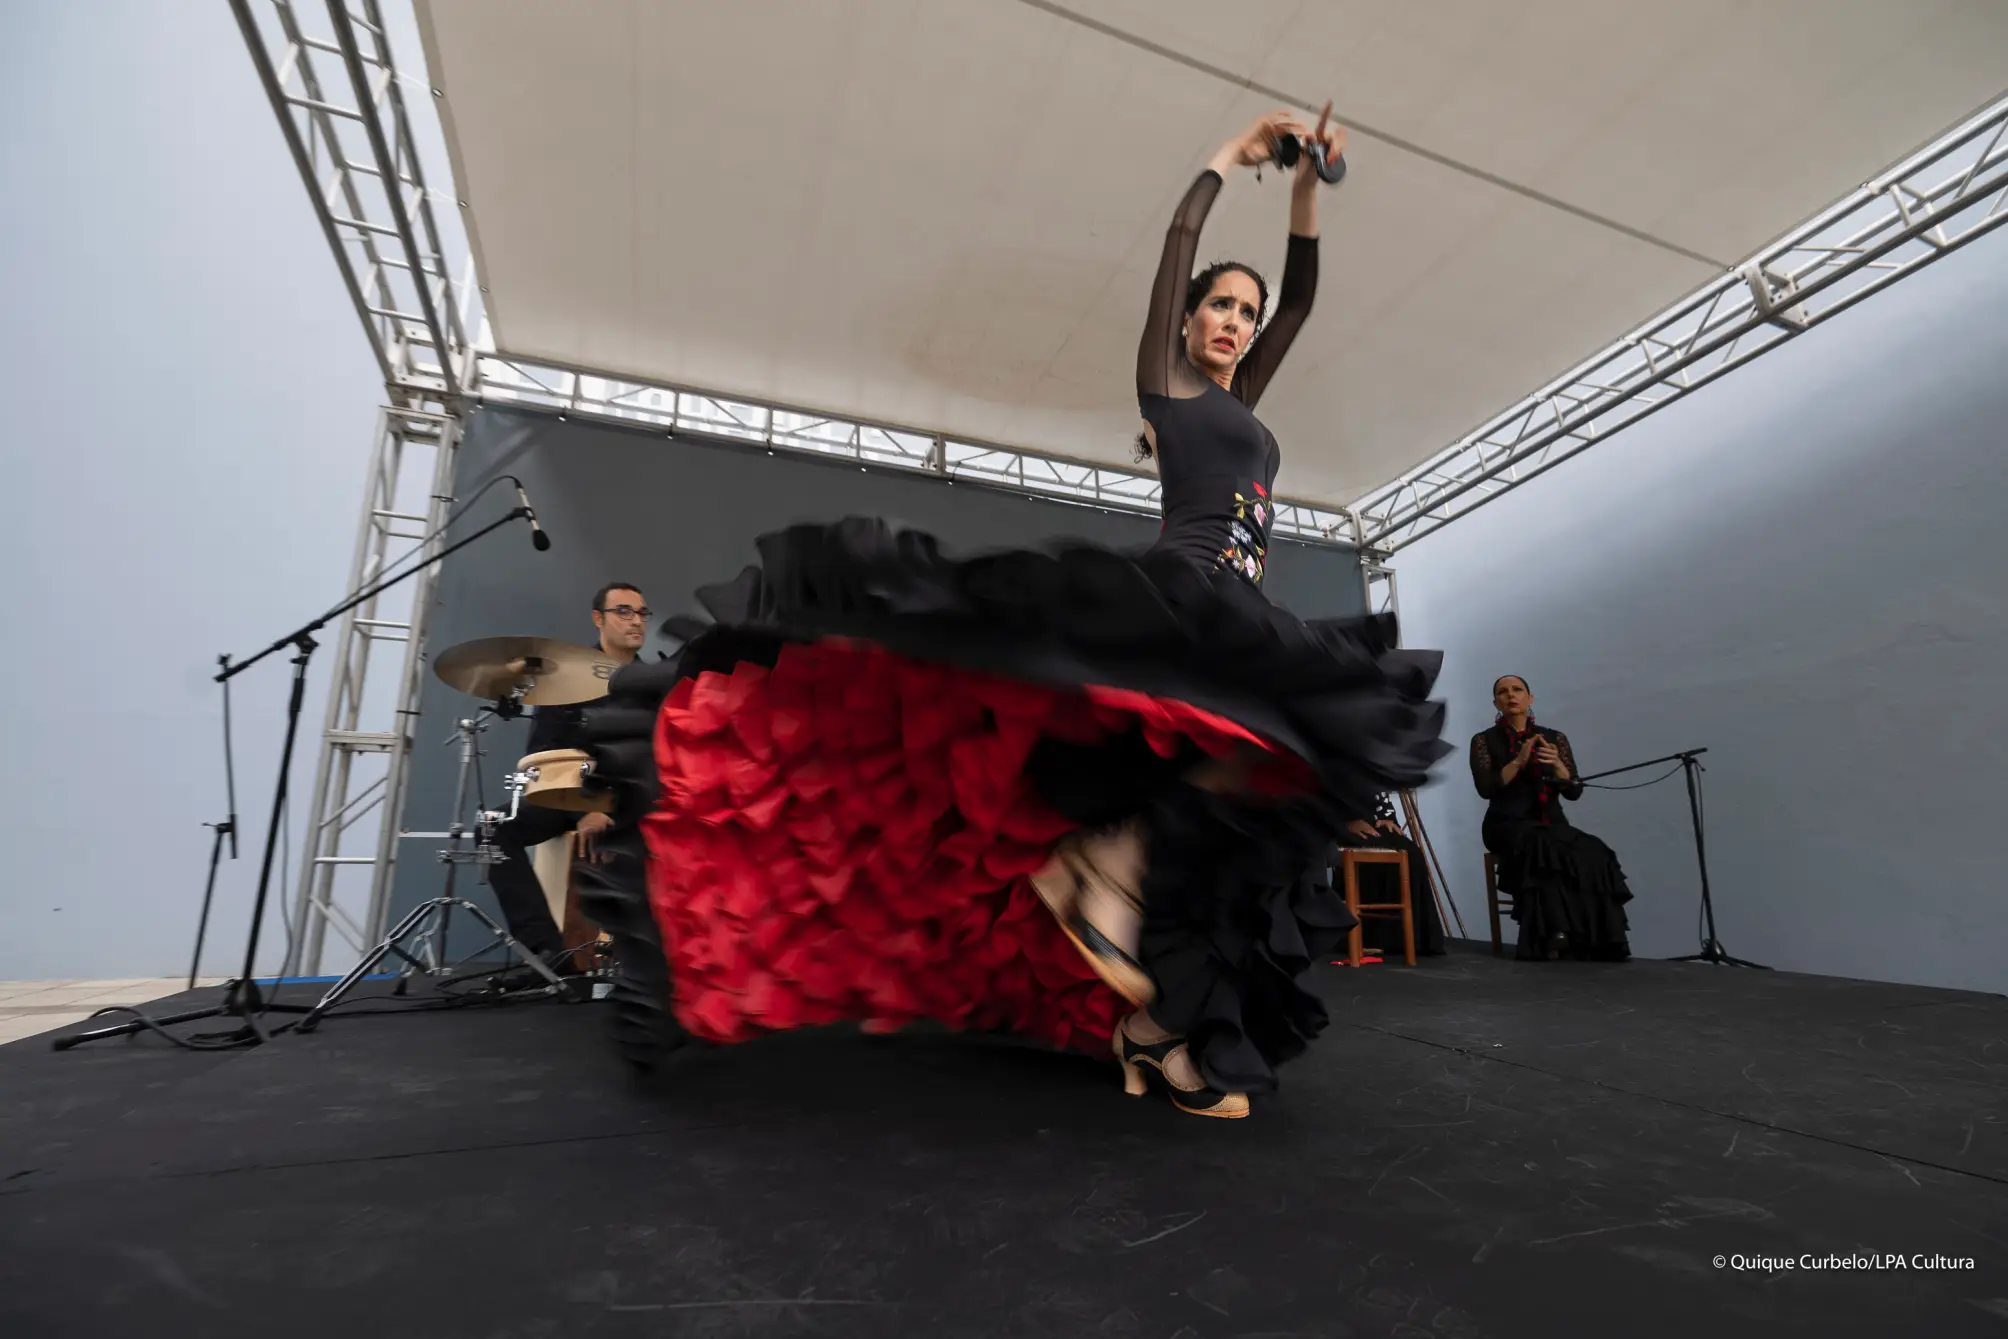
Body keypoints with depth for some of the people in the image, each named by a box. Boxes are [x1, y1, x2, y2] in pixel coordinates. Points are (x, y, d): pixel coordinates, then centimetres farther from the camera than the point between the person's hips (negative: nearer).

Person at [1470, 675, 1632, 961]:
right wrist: (1518, 761, -22)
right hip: (1508, 825, -3)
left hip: (1551, 823, 4)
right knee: (1544, 851, -36)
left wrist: (1557, 765, -16)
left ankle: (1597, 939, -22)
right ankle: (1549, 937, -33)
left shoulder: (1555, 738, 12)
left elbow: (1574, 791, 4)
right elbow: (1486, 788, -10)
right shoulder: (1484, 740, 3)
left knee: (1592, 855, -28)